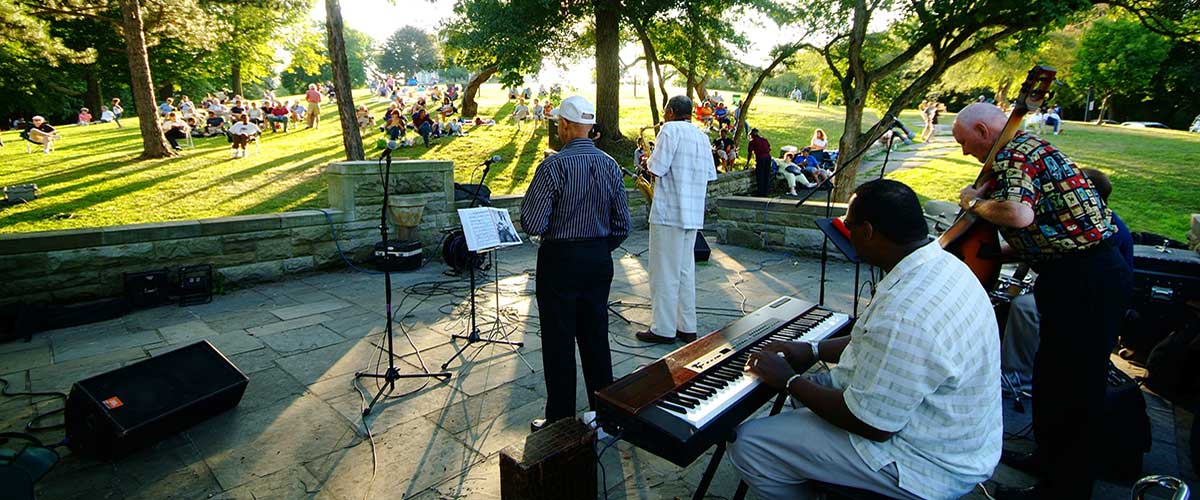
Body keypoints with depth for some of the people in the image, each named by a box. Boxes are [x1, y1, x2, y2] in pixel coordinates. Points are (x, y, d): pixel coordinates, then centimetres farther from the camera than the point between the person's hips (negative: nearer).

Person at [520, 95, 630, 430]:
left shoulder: (554, 166, -16)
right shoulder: (610, 165, 3)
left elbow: (532, 224, -18)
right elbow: (622, 226, 6)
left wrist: (550, 224, 4)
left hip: (559, 261, -6)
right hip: (599, 260, 6)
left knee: (559, 343, 6)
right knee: (596, 337, 16)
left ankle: (561, 420, 18)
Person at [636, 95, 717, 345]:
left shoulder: (670, 130, -8)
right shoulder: (702, 136, 15)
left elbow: (657, 168, -15)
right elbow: (710, 176, 15)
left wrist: (648, 160, 4)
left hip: (668, 212, -8)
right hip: (693, 214, 8)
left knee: (664, 272, -1)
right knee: (685, 271, 13)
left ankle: (663, 329, 5)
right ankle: (687, 328, 19)